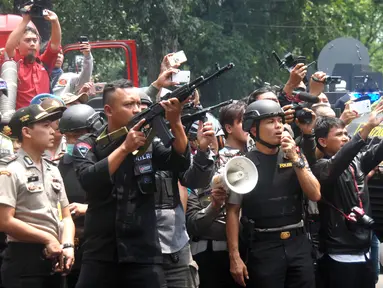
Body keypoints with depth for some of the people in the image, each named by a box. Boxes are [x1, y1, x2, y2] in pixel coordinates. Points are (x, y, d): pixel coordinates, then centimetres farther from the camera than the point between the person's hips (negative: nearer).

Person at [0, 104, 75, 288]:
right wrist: (47, 239, -13)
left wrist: (67, 245, -5)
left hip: (53, 259, 7)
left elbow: (66, 216, 15)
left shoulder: (53, 171, 14)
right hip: (24, 261, -7)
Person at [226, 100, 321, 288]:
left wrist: (296, 159, -9)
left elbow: (315, 195, 0)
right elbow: (233, 211, -2)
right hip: (263, 247, -4)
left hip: (298, 243, 4)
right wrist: (234, 257, -7)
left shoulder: (295, 157, 9)